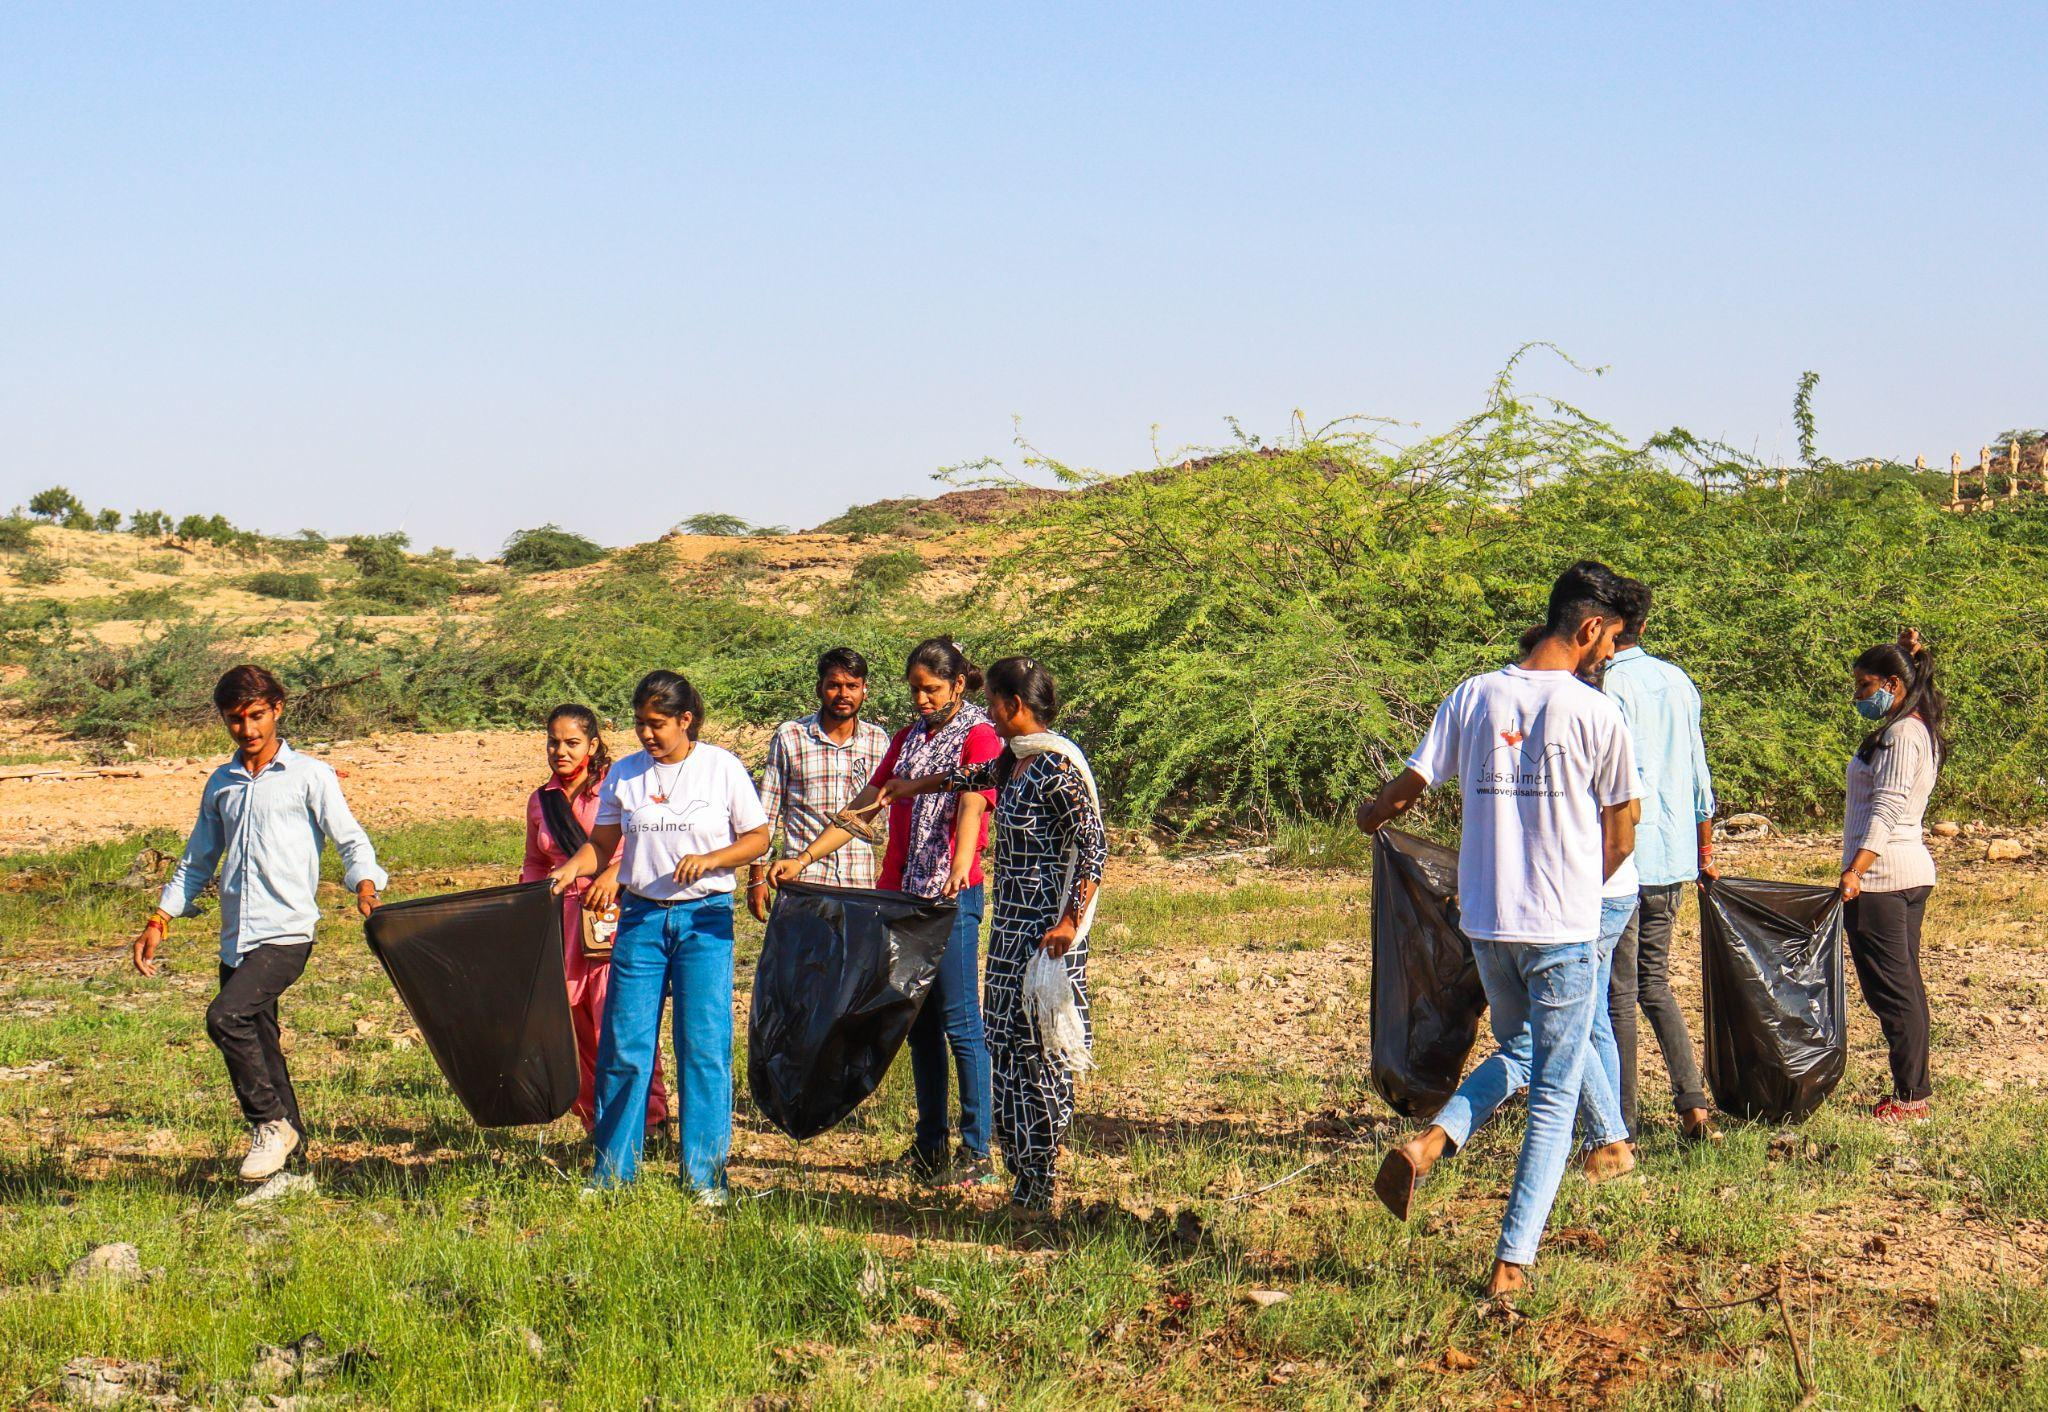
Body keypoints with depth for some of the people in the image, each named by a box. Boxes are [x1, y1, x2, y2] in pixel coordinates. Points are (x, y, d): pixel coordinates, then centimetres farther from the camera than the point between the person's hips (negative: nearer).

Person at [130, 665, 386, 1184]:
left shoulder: (309, 776, 2)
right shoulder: (221, 785, 17)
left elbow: (349, 838, -4)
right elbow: (197, 861, 25)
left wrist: (365, 884, -24)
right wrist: (159, 920, 17)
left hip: (286, 932, -6)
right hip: (236, 940, 6)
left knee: (226, 1016, -23)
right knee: (257, 1043, 7)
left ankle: (272, 1124, -10)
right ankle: (289, 1137, 19)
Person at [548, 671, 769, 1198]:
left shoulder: (721, 768, -1)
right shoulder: (624, 774, 6)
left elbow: (758, 838, 2)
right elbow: (602, 842, 9)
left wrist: (708, 860, -14)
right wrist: (573, 868, -10)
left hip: (705, 918, -2)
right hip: (640, 915, 2)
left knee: (705, 1045, -3)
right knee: (623, 1044, 0)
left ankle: (705, 1176, 6)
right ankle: (611, 1172, 11)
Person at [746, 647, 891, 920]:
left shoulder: (879, 741, 8)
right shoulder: (789, 737, 1)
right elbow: (766, 814, 5)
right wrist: (757, 876, 3)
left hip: (861, 883, 2)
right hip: (803, 879, -2)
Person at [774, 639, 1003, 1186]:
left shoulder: (978, 735, -5)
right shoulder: (908, 739, 18)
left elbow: (972, 807, -23)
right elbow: (864, 807, 18)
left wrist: (960, 866, -41)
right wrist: (804, 858, 9)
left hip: (952, 895, -7)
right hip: (902, 892, 7)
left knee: (959, 1022, -7)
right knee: (918, 1022, 10)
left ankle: (976, 1153, -3)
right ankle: (931, 1144, 17)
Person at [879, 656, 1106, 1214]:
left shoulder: (1057, 766, -16)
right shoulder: (1012, 759, 11)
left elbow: (1093, 848, -18)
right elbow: (979, 776, 35)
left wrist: (1070, 924, -23)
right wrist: (917, 785, 49)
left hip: (1047, 930, -9)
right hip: (1011, 922, 9)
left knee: (1037, 1048, -7)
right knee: (1006, 1047, 10)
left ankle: (1037, 1190, -2)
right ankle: (1023, 1176, 17)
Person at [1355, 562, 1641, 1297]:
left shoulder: (1473, 697, 0)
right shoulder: (1595, 713, -10)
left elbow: (1405, 788, 5)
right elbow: (1621, 836, -1)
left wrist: (1371, 815, 29)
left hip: (1486, 921, 4)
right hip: (1564, 930, -4)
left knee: (1517, 1051, 27)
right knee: (1554, 1096, 5)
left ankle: (1430, 1142, 2)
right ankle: (1513, 1262, 0)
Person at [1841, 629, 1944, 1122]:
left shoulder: (1901, 735, -16)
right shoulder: (1918, 729, 13)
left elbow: (1886, 808, -26)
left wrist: (1856, 871, -33)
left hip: (1882, 876, -11)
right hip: (1911, 871, 11)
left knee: (1889, 987, -7)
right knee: (1905, 984, 13)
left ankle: (1910, 1097, -4)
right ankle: (1914, 1091, 17)